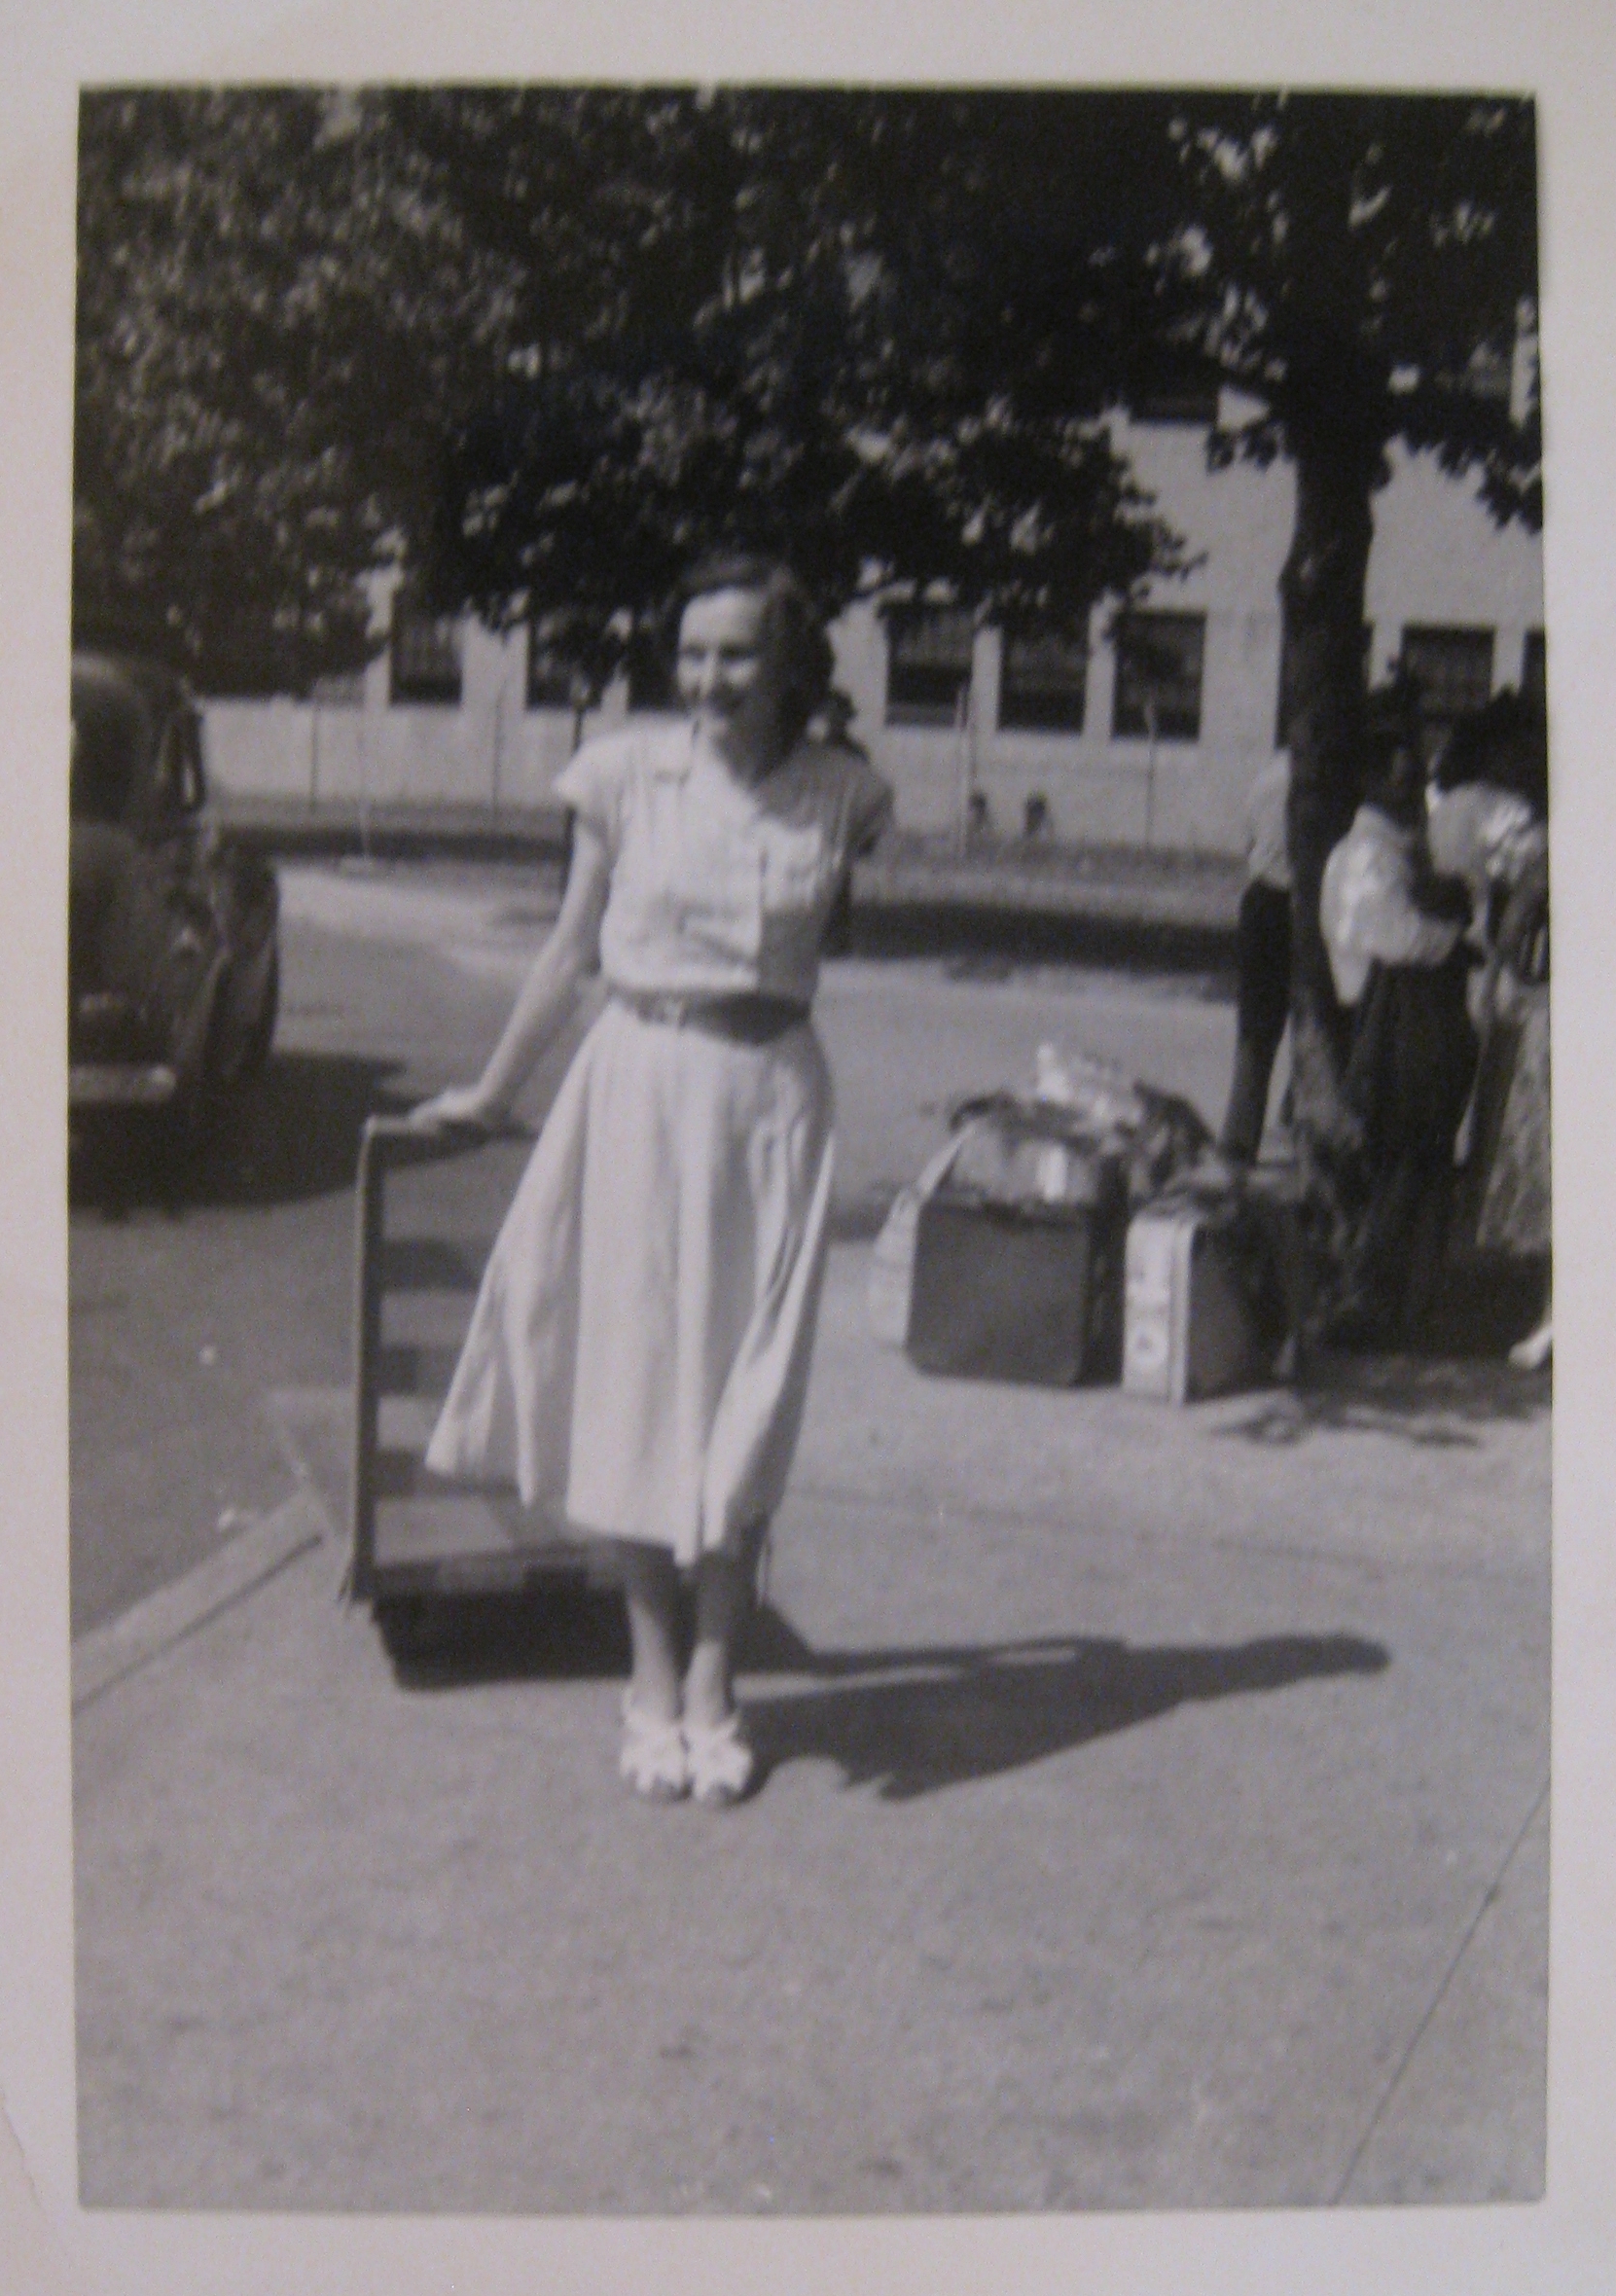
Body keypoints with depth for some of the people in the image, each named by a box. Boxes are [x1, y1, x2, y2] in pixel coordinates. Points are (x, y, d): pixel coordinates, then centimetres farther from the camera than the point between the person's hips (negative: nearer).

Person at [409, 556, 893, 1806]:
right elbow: (572, 949, 7)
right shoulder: (628, 775, -2)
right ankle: (654, 1683, 16)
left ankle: (713, 1688, 15)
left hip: (770, 1096, 0)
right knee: (638, 1377, 4)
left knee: (748, 1394, 3)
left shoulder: (842, 794, -1)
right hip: (641, 1082, 0)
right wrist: (491, 1090, 13)